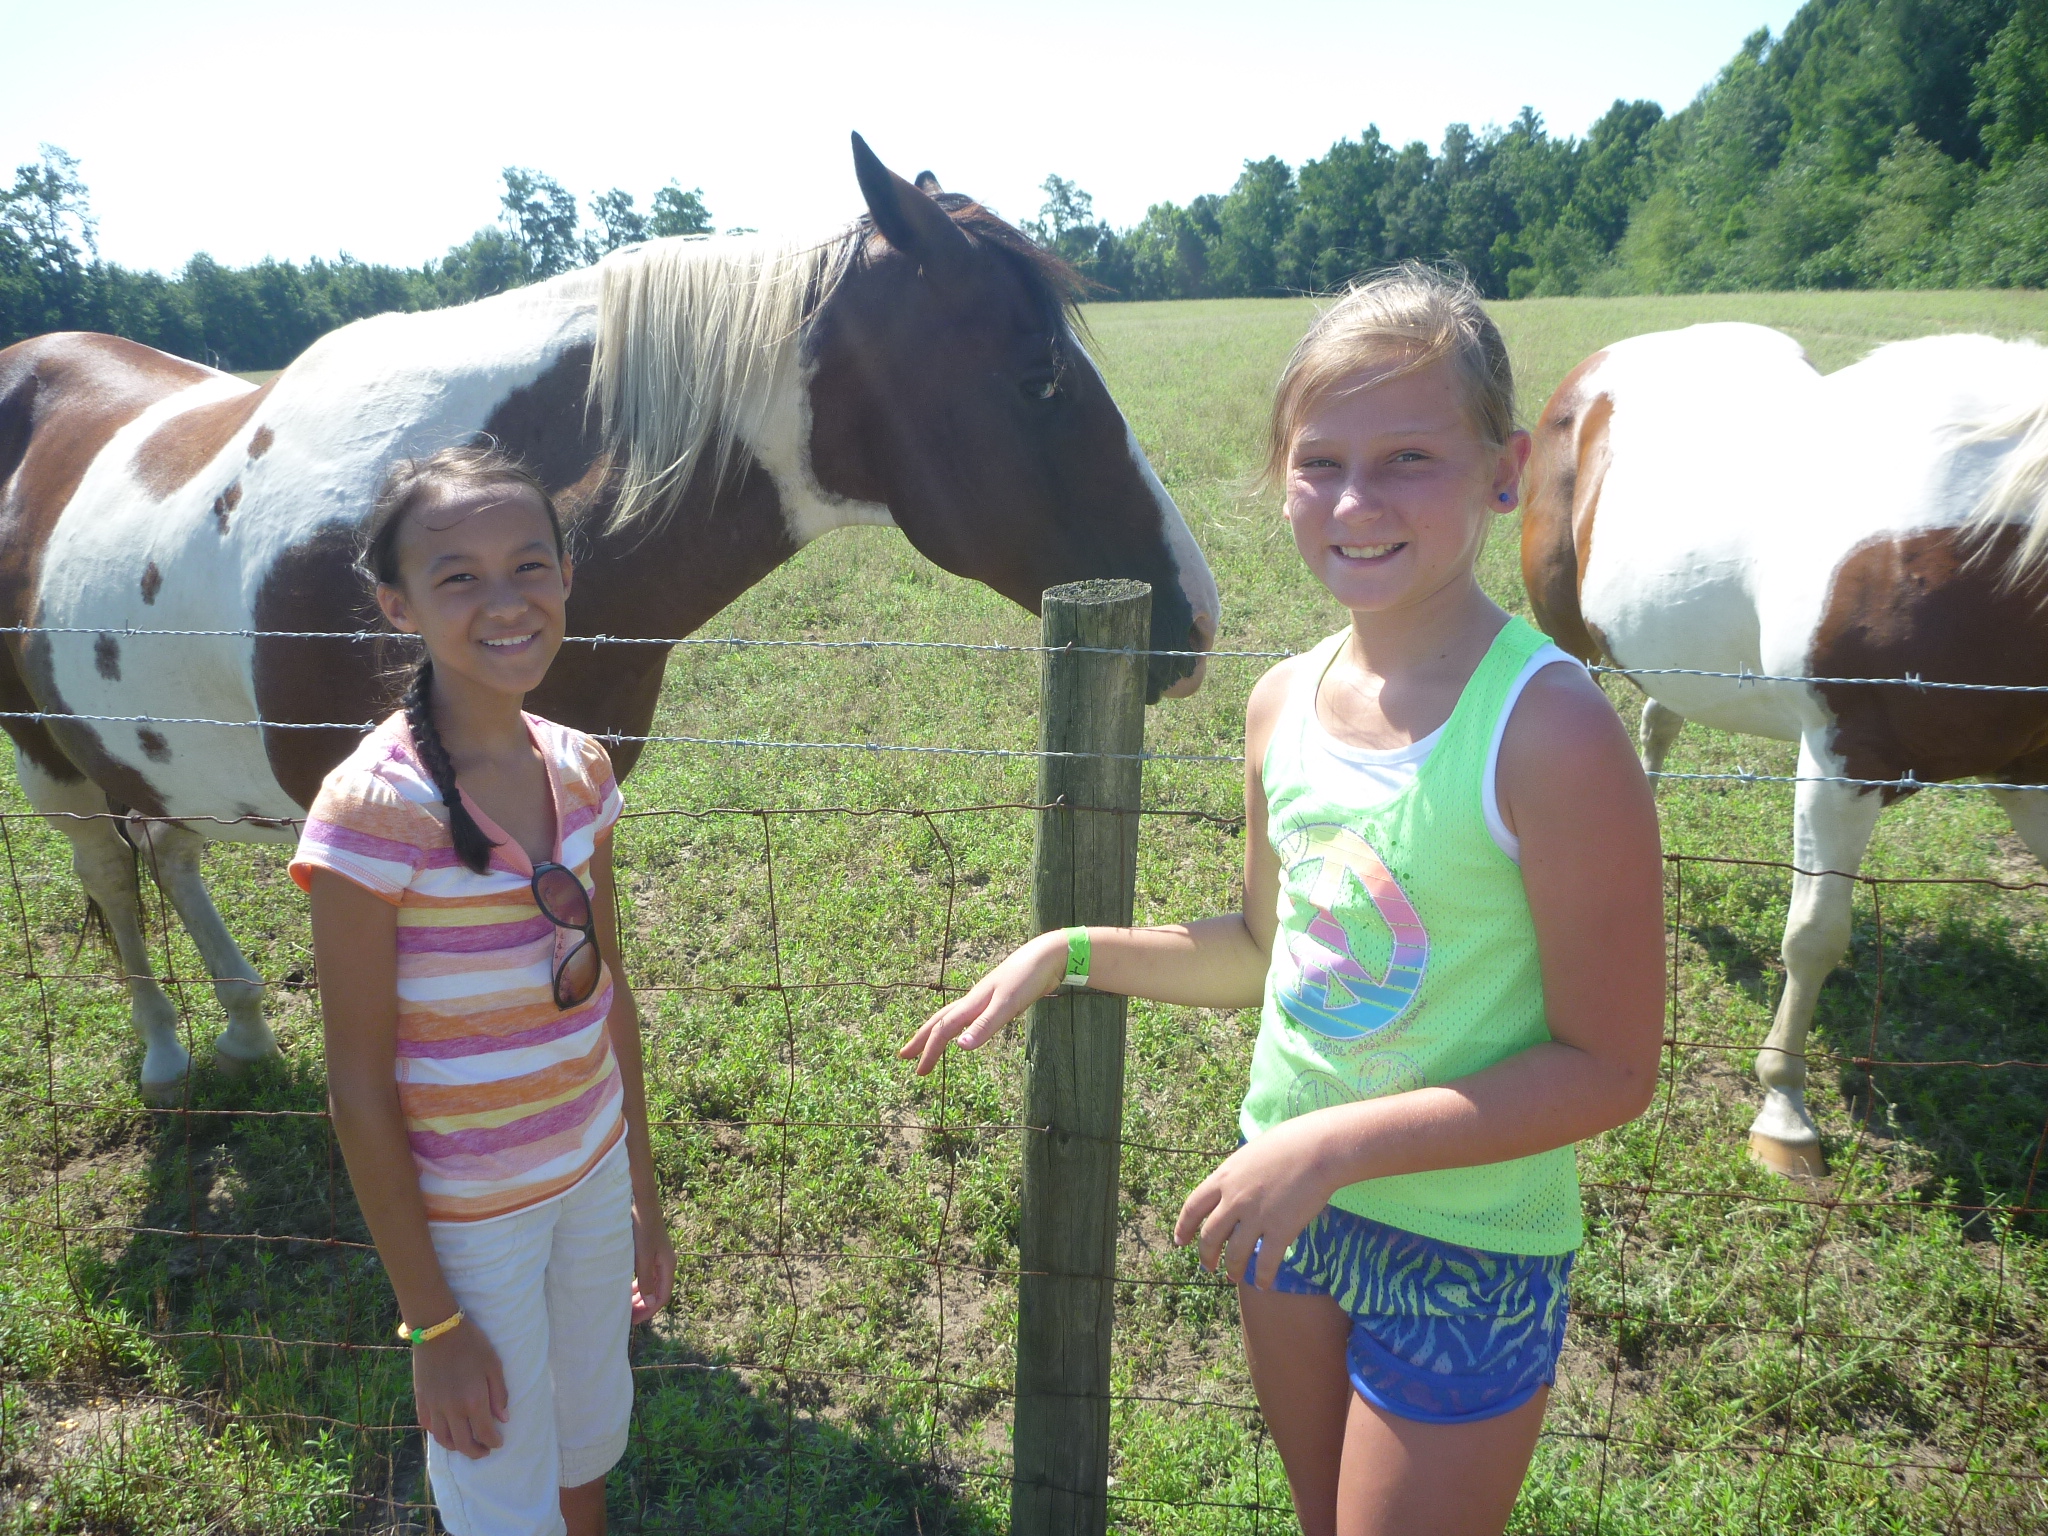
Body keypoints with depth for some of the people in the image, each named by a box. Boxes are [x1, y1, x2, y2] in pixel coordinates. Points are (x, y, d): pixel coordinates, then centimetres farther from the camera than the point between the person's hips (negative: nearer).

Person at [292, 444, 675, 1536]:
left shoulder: (578, 769, -7)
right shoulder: (373, 811, -24)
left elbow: (608, 993, 2)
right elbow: (359, 1087, -18)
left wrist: (643, 1198, 9)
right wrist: (431, 1322, -13)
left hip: (595, 1173, 5)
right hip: (467, 1218, -5)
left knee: (593, 1440, 25)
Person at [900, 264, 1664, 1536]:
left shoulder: (1550, 730, -24)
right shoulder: (1286, 703, -5)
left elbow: (1610, 1069, -20)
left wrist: (1337, 1141, -26)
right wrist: (1068, 952, 0)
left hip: (1467, 1254, -6)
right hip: (1290, 1208, 6)